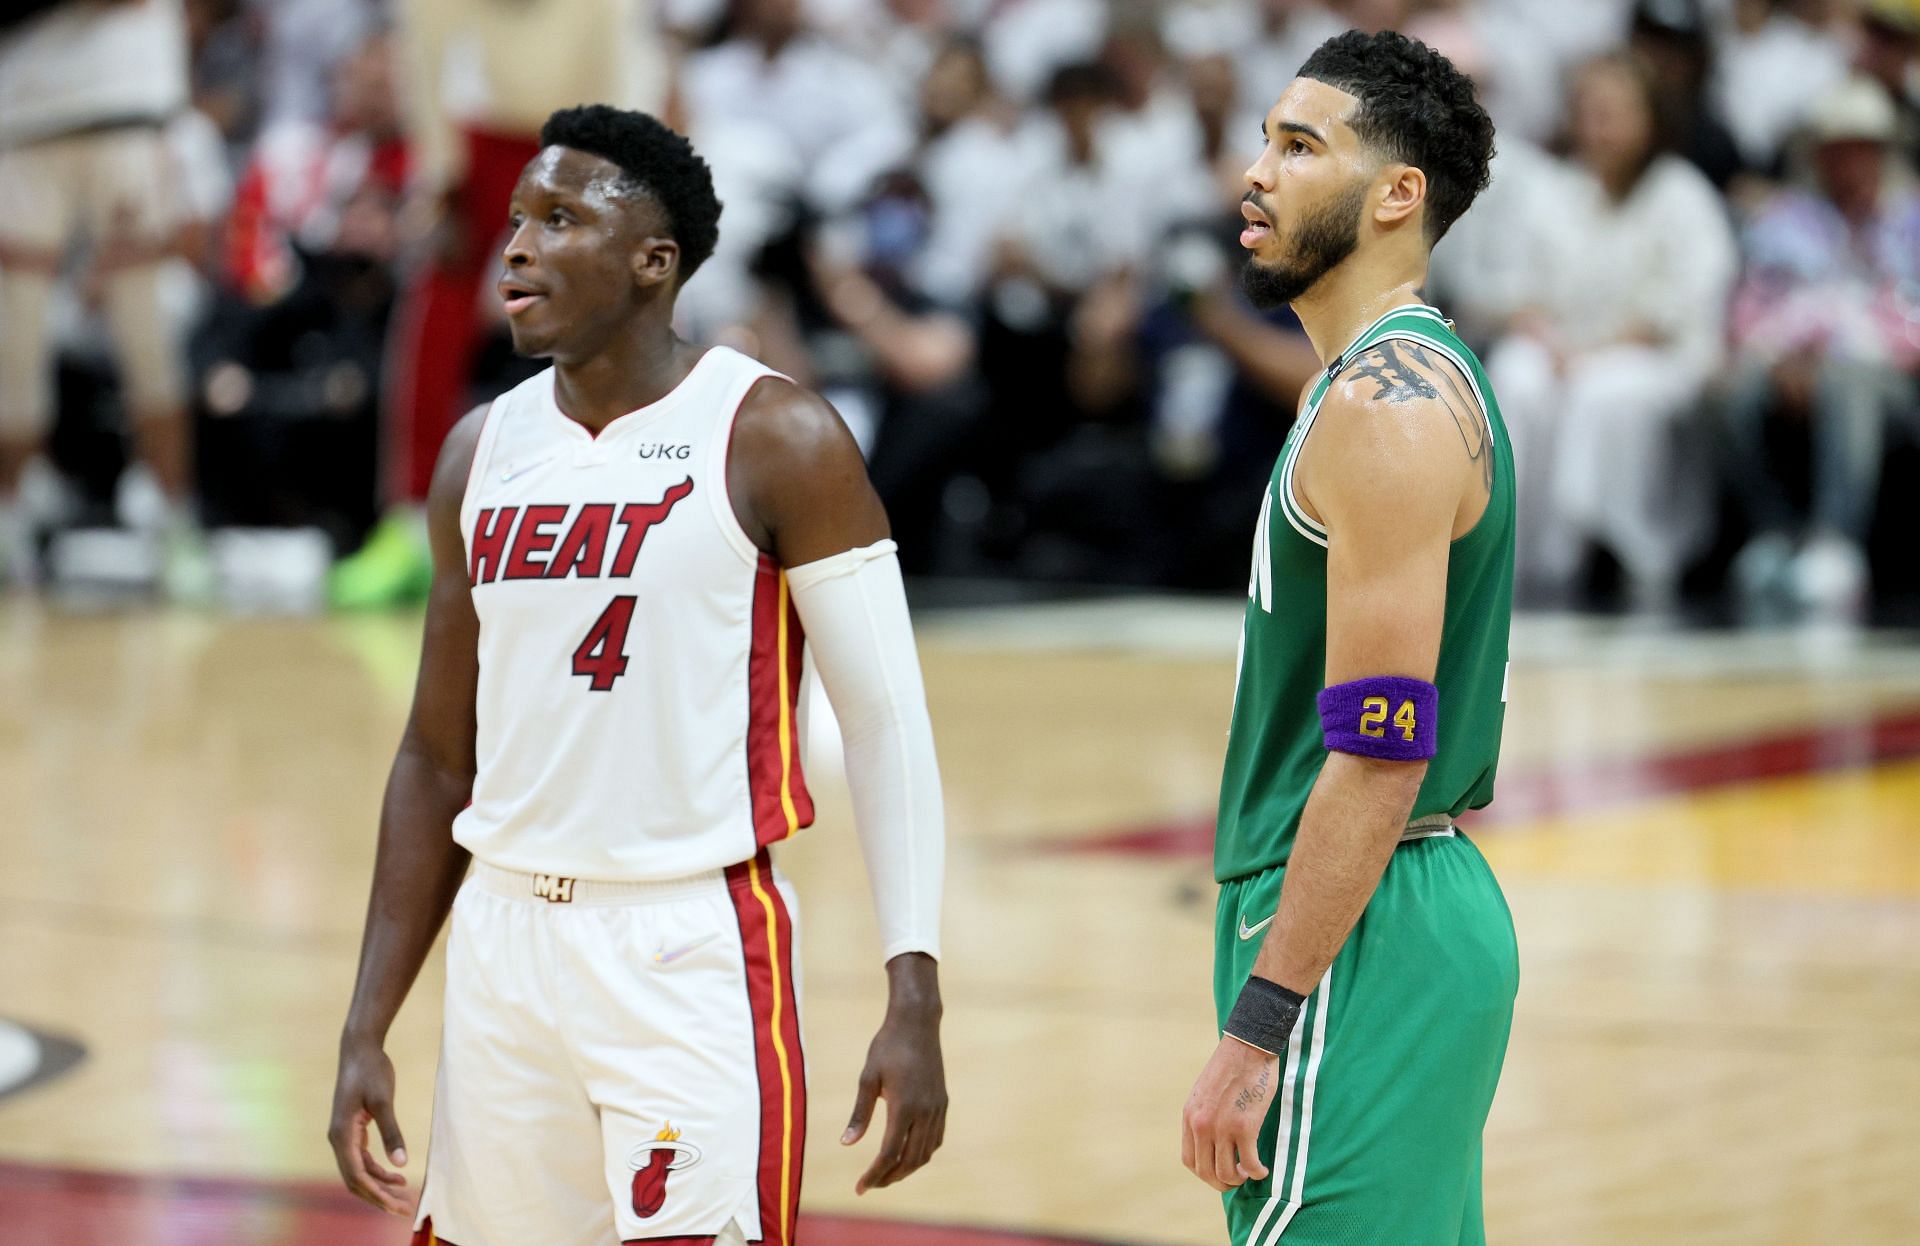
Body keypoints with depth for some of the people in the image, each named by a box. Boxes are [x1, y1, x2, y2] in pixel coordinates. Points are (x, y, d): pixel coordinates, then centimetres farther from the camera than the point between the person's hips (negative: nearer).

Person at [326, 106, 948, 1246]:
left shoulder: (776, 442, -6)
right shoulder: (483, 454, 10)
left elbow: (887, 723, -7)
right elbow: (440, 761, 15)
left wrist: (915, 1002, -15)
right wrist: (368, 1031, 11)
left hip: (694, 949, -5)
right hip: (508, 944, 6)